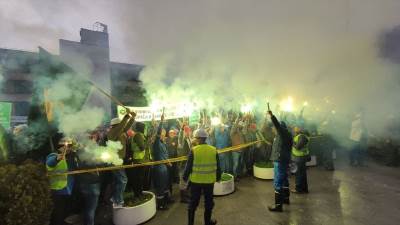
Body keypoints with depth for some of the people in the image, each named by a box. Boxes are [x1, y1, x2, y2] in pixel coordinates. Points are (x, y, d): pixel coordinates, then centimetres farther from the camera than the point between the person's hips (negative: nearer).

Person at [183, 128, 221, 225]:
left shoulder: (193, 150, -14)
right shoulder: (214, 150, -7)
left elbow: (188, 166, -9)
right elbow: (217, 166, 1)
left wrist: (185, 177, 6)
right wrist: (218, 177, 15)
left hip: (196, 181, -1)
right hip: (209, 181, 1)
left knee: (193, 202, 14)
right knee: (208, 202, 18)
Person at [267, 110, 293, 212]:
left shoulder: (283, 134, -15)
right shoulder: (284, 135, 14)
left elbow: (279, 126, -36)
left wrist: (272, 116, -47)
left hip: (280, 161, -11)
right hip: (283, 160, 11)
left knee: (278, 183, -8)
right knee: (284, 180, 22)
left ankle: (278, 205, -5)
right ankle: (285, 198, 38)